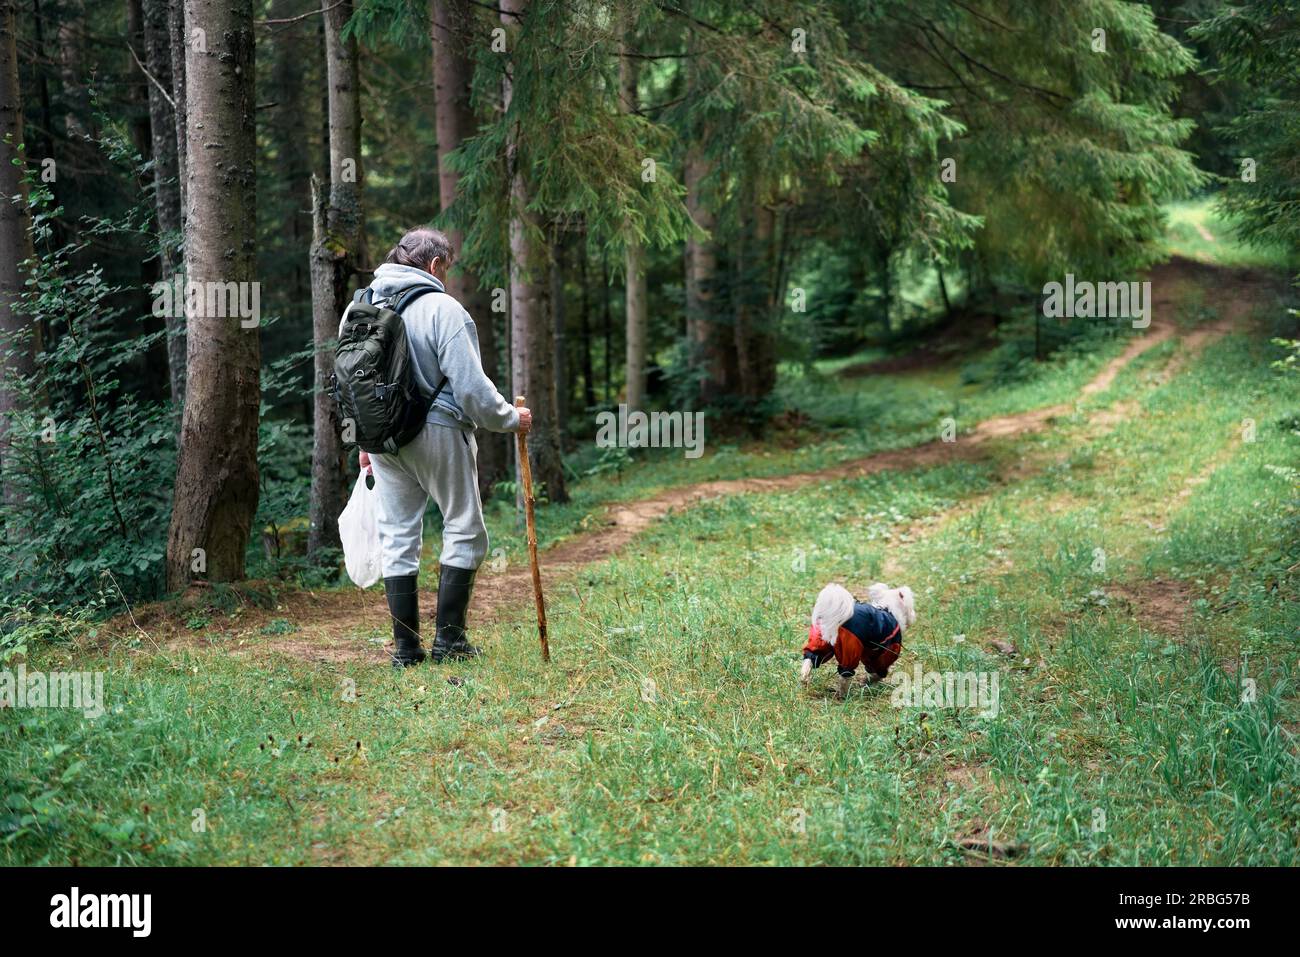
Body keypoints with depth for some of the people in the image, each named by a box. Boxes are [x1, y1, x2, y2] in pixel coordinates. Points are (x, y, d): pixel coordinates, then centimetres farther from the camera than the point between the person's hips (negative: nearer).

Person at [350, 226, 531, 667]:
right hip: (438, 432, -6)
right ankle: (447, 639, 5)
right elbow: (470, 385, -15)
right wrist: (510, 418, 0)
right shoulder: (442, 308, -12)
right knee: (465, 531, 7)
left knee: (397, 536, 11)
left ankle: (405, 646, 12)